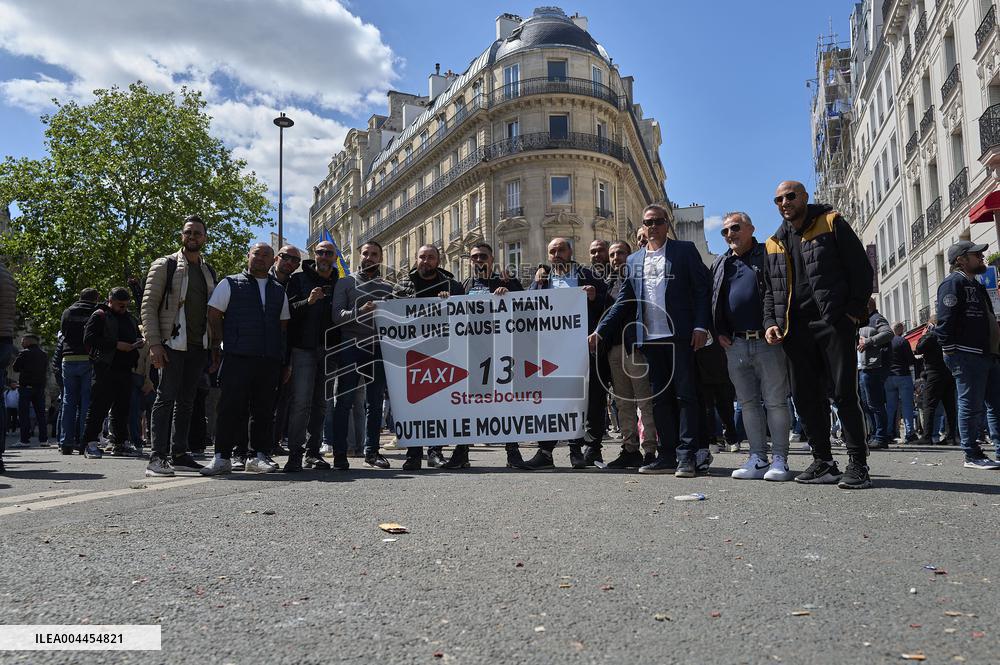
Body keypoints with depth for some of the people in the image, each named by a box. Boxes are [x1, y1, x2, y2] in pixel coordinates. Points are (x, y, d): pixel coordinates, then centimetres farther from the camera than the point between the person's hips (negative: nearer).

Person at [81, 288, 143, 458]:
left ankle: (120, 444, 15)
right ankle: (91, 443, -6)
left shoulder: (130, 318, 22)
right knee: (99, 406, -8)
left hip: (126, 369, 6)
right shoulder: (99, 316, 1)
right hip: (106, 369, -6)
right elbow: (89, 339, -10)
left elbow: (136, 336, 33)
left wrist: (139, 343, 7)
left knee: (123, 408, 8)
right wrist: (116, 345, -16)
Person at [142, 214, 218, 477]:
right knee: (166, 398, -9)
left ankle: (178, 454, 15)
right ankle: (157, 457, -9)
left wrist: (215, 344, 11)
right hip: (172, 344, -5)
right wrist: (154, 344, -13)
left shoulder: (209, 272, 17)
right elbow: (148, 306, -5)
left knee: (186, 401, 9)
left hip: (198, 347, 6)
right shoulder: (165, 265, 0)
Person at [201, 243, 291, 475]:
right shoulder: (230, 284, 9)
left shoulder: (279, 291, 20)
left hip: (270, 360, 4)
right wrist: (221, 345, -3)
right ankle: (222, 457, -1)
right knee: (232, 408, -7)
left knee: (264, 410, 5)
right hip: (237, 358, -4)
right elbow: (213, 317, 5)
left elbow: (284, 326, 20)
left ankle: (258, 456, 13)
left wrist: (286, 361, 14)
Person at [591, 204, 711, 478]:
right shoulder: (634, 260, 17)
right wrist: (600, 331, 6)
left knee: (684, 395, -3)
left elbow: (702, 288, -1)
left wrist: (701, 325, -12)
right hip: (649, 337, 4)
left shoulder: (685, 250, 5)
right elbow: (623, 301, 15)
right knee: (660, 398, 7)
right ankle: (667, 455, 13)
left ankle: (686, 457, 0)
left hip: (679, 335, -4)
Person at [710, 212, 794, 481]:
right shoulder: (720, 264, 17)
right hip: (735, 345, 5)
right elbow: (713, 301, 18)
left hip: (767, 340, -5)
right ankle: (758, 458, 12)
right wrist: (720, 333, 6)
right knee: (748, 403, 6)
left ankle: (779, 459, 3)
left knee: (776, 402, -2)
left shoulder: (768, 255, 4)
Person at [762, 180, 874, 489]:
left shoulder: (831, 223, 4)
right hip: (796, 330, 5)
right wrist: (770, 322, 4)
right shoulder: (774, 243, 17)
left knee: (845, 394, -7)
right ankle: (823, 462, 13)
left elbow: (860, 267, -1)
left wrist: (856, 310, -10)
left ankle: (857, 464, 0)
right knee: (805, 397, 4)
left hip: (834, 323, -5)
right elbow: (770, 290, 19)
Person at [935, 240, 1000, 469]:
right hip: (967, 356, -10)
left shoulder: (976, 285, 23)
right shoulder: (953, 283, -8)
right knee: (971, 406, -5)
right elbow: (945, 320, -17)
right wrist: (951, 351, -20)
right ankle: (972, 456, 2)